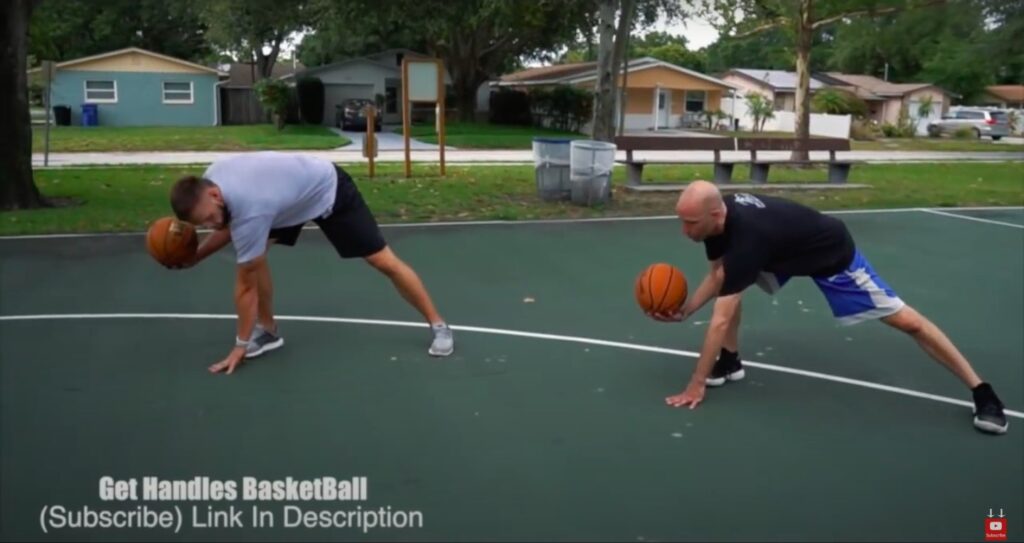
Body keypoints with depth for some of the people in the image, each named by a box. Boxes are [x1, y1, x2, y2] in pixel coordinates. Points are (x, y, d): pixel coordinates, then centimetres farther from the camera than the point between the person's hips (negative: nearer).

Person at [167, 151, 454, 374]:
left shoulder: (250, 210, -41)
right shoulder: (209, 180, -18)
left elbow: (247, 285, -32)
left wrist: (241, 345, -23)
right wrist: (194, 257, -9)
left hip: (330, 191, -8)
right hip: (294, 190, 8)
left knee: (384, 261, -7)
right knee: (252, 254, -9)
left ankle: (438, 325, 6)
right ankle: (267, 330, 5)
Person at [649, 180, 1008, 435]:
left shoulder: (745, 239, -43)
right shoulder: (717, 218, -20)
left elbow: (720, 320, -42)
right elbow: (717, 276, -4)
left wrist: (696, 384, -37)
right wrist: (684, 311, -19)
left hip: (832, 253, -8)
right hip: (786, 251, 8)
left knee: (905, 320, -4)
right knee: (725, 278, -7)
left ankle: (981, 392, 7)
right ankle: (729, 362, 7)